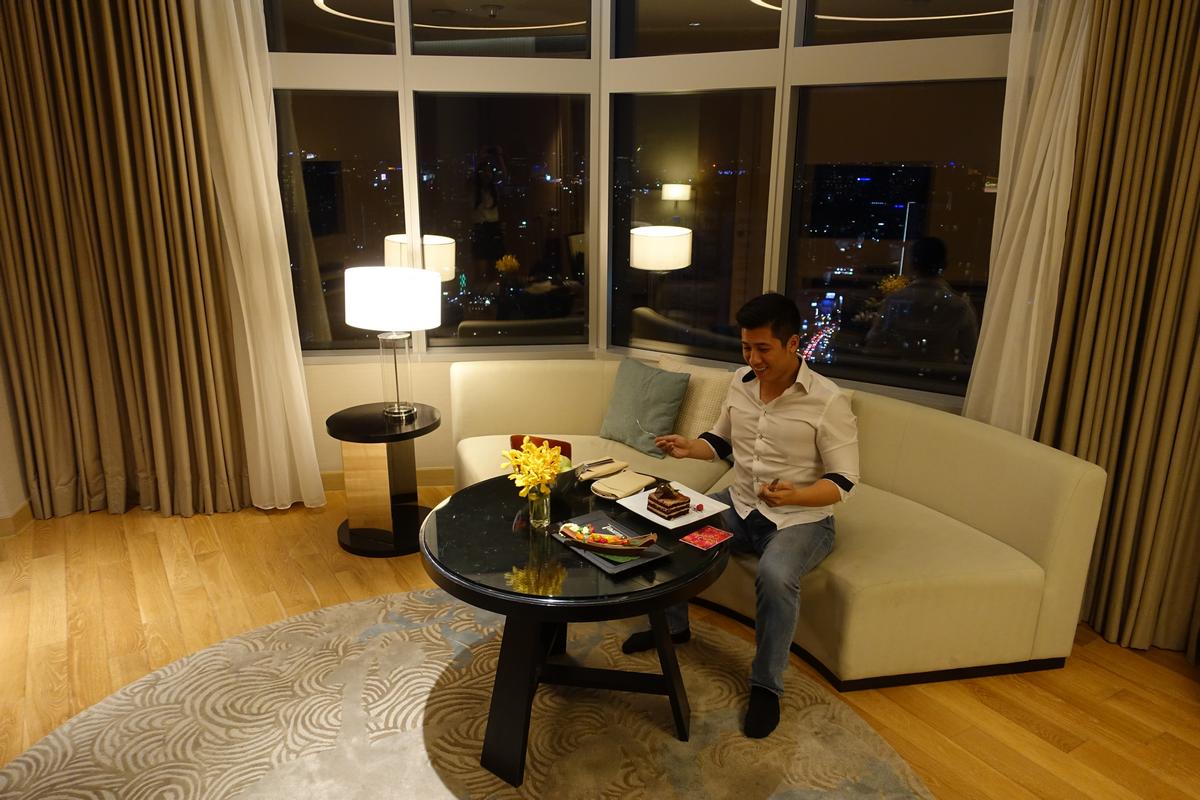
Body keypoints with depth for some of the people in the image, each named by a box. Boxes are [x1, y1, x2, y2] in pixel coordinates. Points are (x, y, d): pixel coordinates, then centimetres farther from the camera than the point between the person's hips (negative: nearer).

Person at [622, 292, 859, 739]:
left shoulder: (827, 401, -18)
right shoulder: (740, 382, 0)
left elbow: (843, 480, -16)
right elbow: (723, 441, 14)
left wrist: (795, 495, -35)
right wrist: (689, 447, -8)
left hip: (802, 519, -6)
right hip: (740, 506, 6)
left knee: (775, 577, -35)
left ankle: (766, 685, -10)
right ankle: (673, 623, 14)